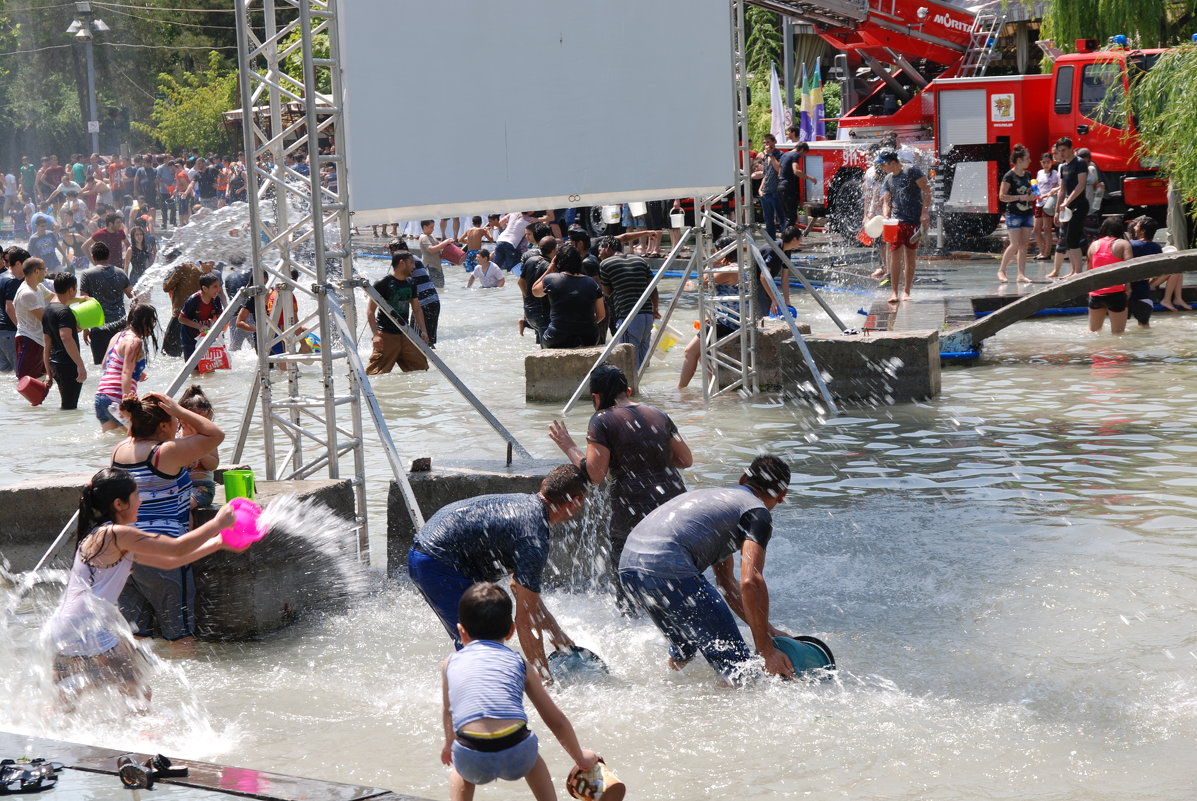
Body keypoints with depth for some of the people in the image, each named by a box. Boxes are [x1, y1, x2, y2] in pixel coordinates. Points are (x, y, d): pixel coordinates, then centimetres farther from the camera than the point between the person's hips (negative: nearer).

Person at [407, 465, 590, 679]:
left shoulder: (524, 502, 12)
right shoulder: (534, 539, -18)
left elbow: (520, 589, 21)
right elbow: (525, 619, -17)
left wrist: (565, 643, 23)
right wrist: (545, 676, -10)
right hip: (439, 564, -11)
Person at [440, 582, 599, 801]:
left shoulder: (451, 663, 21)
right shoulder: (518, 662, 20)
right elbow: (557, 721, 24)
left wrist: (449, 743, 59)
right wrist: (580, 758, 40)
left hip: (471, 759, 0)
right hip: (516, 757, 1)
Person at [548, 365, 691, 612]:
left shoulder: (602, 420, -4)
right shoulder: (657, 414, 12)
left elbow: (595, 475, -11)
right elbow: (686, 459, 14)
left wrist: (569, 448, 2)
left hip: (634, 514, -5)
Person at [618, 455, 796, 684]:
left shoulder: (719, 496, 32)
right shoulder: (757, 513, 5)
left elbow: (727, 583, 35)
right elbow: (750, 581, -11)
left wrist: (767, 630, 30)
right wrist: (767, 652, -7)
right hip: (668, 568, -9)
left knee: (684, 649, 32)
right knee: (738, 668, -5)